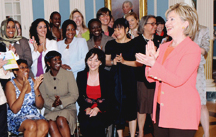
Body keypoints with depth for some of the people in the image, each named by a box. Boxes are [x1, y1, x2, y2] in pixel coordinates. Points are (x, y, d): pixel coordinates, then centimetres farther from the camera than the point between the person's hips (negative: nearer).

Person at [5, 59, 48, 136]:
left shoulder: (32, 81, 10)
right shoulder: (11, 85, -3)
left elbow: (40, 106, 6)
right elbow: (14, 109, -13)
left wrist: (36, 89, -10)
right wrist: (24, 89, -19)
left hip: (34, 115, 4)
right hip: (16, 118, -4)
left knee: (44, 125, -30)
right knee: (32, 125, -36)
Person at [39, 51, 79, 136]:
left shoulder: (68, 74, 6)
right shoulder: (44, 78, 10)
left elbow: (75, 95, 0)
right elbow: (43, 98, 5)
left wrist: (61, 101, -17)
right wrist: (52, 104, -17)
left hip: (68, 108, -1)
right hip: (50, 111, 1)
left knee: (61, 120, -34)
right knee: (51, 124, -31)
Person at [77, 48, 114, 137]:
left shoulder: (107, 76, 3)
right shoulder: (81, 75, 8)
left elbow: (110, 98, 0)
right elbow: (79, 97, 7)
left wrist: (97, 109, -16)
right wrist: (86, 108, -12)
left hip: (103, 110, -1)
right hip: (86, 110, 2)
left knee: (96, 123, -32)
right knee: (85, 123, -30)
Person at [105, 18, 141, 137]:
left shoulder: (133, 44, 2)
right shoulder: (110, 44, 11)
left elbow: (139, 63, -4)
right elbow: (106, 61, 13)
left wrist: (124, 61, -15)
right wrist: (113, 61, -8)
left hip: (129, 79, -2)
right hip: (115, 79, 2)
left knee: (131, 106, 0)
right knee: (117, 106, 1)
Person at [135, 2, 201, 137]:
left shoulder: (193, 49, -8)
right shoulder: (163, 47, 11)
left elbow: (177, 80, -19)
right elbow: (151, 78, 10)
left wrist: (153, 64, -22)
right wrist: (150, 59, -7)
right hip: (161, 108, 6)